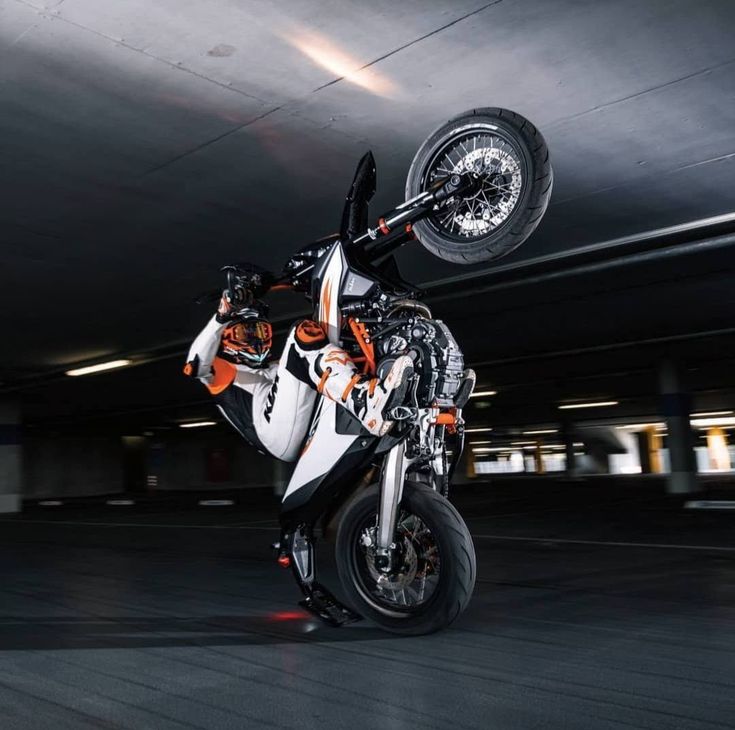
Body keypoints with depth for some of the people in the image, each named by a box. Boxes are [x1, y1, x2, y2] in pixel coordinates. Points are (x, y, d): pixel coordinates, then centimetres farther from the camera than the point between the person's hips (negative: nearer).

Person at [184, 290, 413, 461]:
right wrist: (221, 318, -7)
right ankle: (367, 406, -40)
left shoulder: (275, 369, 42)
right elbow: (196, 363, 3)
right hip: (276, 432, -5)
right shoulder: (220, 369, 28)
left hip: (316, 429, 6)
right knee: (305, 334, -14)